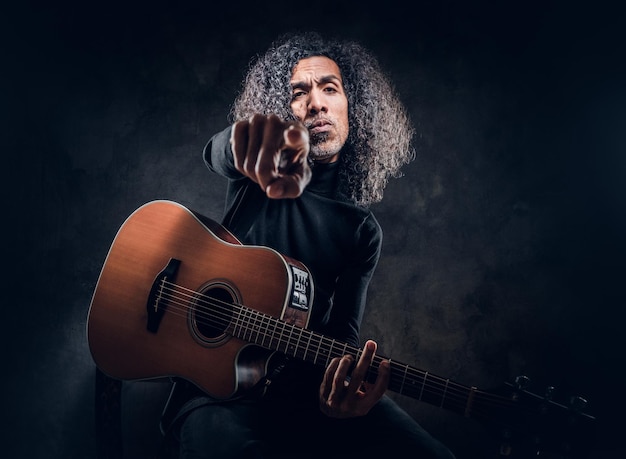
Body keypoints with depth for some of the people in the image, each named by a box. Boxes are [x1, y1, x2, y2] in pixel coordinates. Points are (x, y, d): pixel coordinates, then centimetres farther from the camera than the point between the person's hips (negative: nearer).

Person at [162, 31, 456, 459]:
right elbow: (217, 151, -23)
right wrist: (258, 136, -48)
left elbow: (344, 331, 0)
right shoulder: (255, 168, 1)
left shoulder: (362, 229, 6)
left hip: (311, 380, 2)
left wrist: (342, 387, -24)